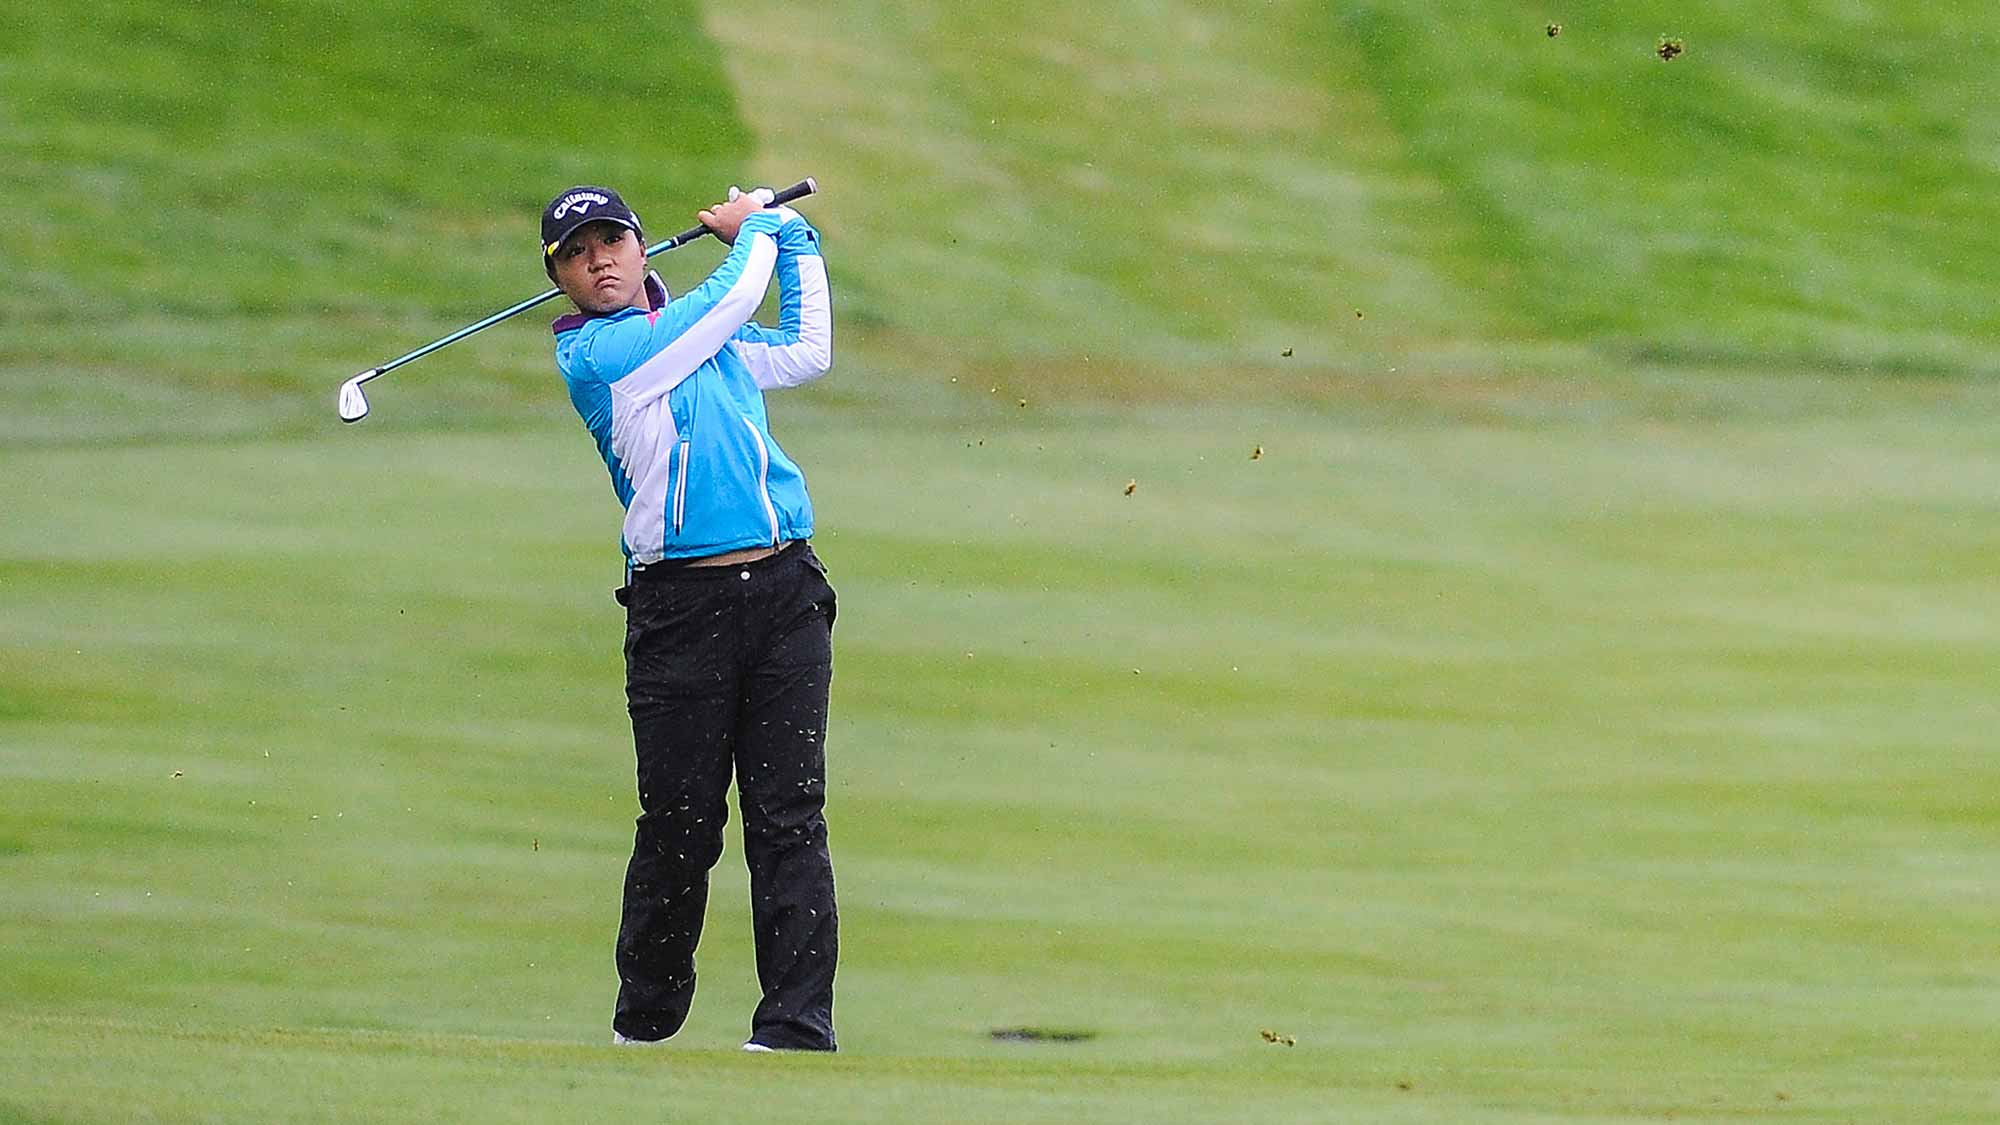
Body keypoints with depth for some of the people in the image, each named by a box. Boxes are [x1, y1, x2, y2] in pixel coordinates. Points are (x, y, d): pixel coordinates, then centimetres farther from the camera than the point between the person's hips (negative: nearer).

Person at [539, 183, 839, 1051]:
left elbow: (807, 350, 34)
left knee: (790, 818, -3)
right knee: (682, 825, -2)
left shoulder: (715, 340, 19)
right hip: (681, 607, -5)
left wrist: (790, 233, 30)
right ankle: (643, 1026, 12)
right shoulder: (591, 353, -3)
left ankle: (797, 1024, -5)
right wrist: (751, 230, 17)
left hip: (784, 589, 5)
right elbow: (734, 296, -1)